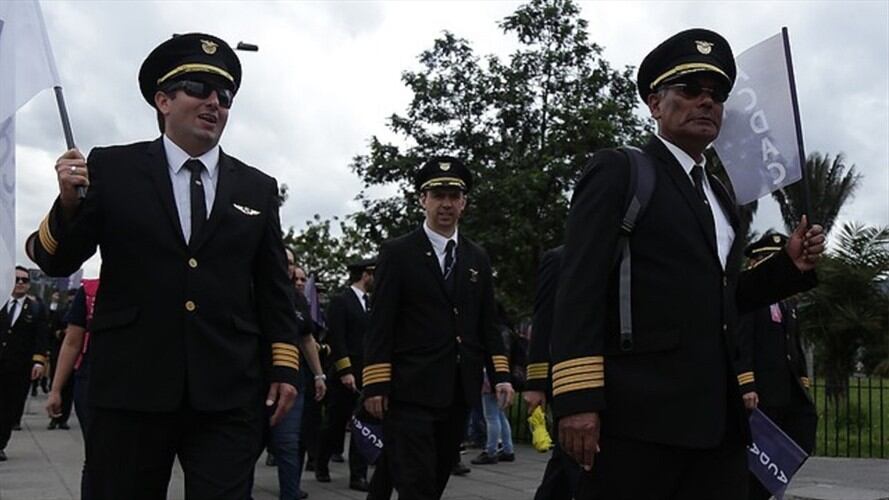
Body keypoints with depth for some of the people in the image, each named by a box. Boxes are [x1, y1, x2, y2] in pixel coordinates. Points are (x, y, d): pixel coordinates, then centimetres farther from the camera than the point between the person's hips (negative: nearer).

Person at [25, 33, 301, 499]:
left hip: (228, 395, 1)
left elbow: (274, 288, 12)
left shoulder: (257, 188, 11)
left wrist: (283, 367, 6)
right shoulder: (111, 168, 4)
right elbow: (55, 263, 4)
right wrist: (69, 203, -15)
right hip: (130, 387, -1)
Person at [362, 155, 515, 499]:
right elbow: (381, 323, -5)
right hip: (412, 391, -5)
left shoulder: (478, 258, 13)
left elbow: (487, 323, 14)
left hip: (460, 392, 5)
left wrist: (501, 374, 3)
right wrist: (376, 384, -11)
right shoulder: (397, 252, -1)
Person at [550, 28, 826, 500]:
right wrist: (577, 400, -19)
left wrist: (790, 265, 9)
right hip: (638, 413, -7)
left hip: (718, 417, 7)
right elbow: (580, 287, -11)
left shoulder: (718, 195, 21)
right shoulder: (618, 171, -1)